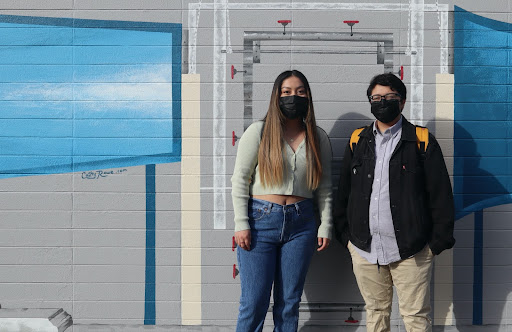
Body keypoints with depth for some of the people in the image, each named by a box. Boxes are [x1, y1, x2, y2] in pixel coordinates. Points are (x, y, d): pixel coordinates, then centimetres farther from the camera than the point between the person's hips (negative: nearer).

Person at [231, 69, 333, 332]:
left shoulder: (318, 138, 10)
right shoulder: (259, 132, 1)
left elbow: (324, 187, 13)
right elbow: (240, 179, -1)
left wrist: (325, 226, 6)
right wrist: (241, 224, -7)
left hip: (301, 223, 3)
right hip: (261, 220, -3)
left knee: (289, 302, 8)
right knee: (254, 302, -3)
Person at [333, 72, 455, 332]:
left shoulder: (422, 141, -1)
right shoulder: (358, 141, 10)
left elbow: (441, 195, -1)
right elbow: (343, 192, 15)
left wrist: (438, 242, -4)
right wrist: (345, 237, 10)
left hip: (410, 251, -3)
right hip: (365, 249, 4)